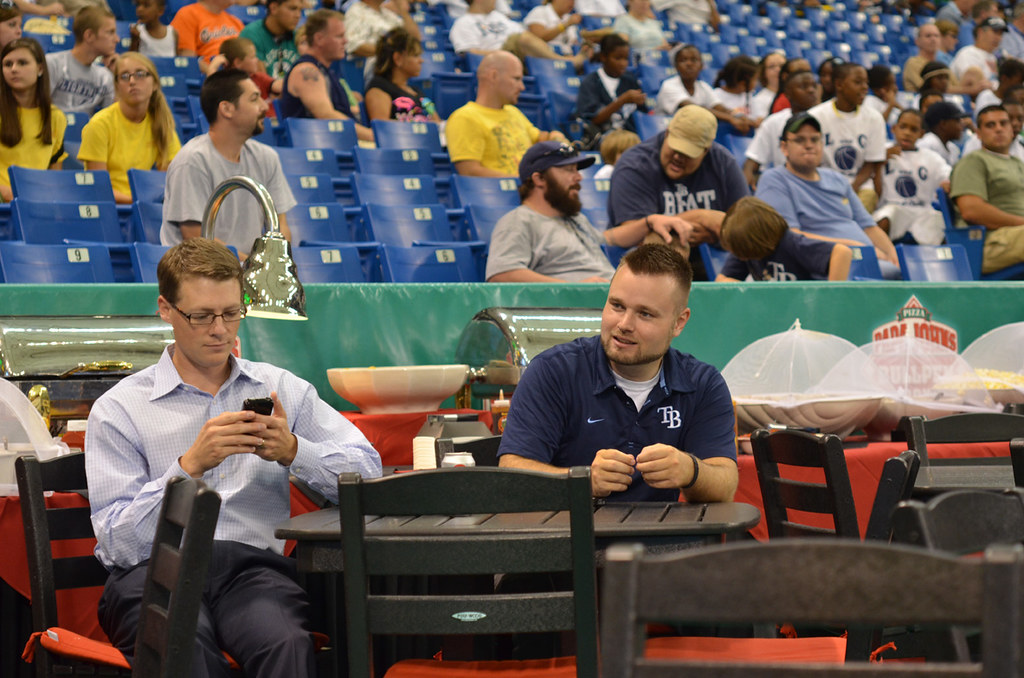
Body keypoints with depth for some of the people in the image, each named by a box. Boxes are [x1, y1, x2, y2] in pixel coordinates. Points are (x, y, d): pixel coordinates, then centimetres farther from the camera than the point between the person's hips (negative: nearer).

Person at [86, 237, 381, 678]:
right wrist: (191, 465, -11)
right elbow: (118, 542, 0)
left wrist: (293, 451, -7)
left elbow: (368, 472, 10)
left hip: (253, 563, 2)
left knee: (287, 642, -35)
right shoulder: (117, 409, 10)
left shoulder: (281, 389, 19)